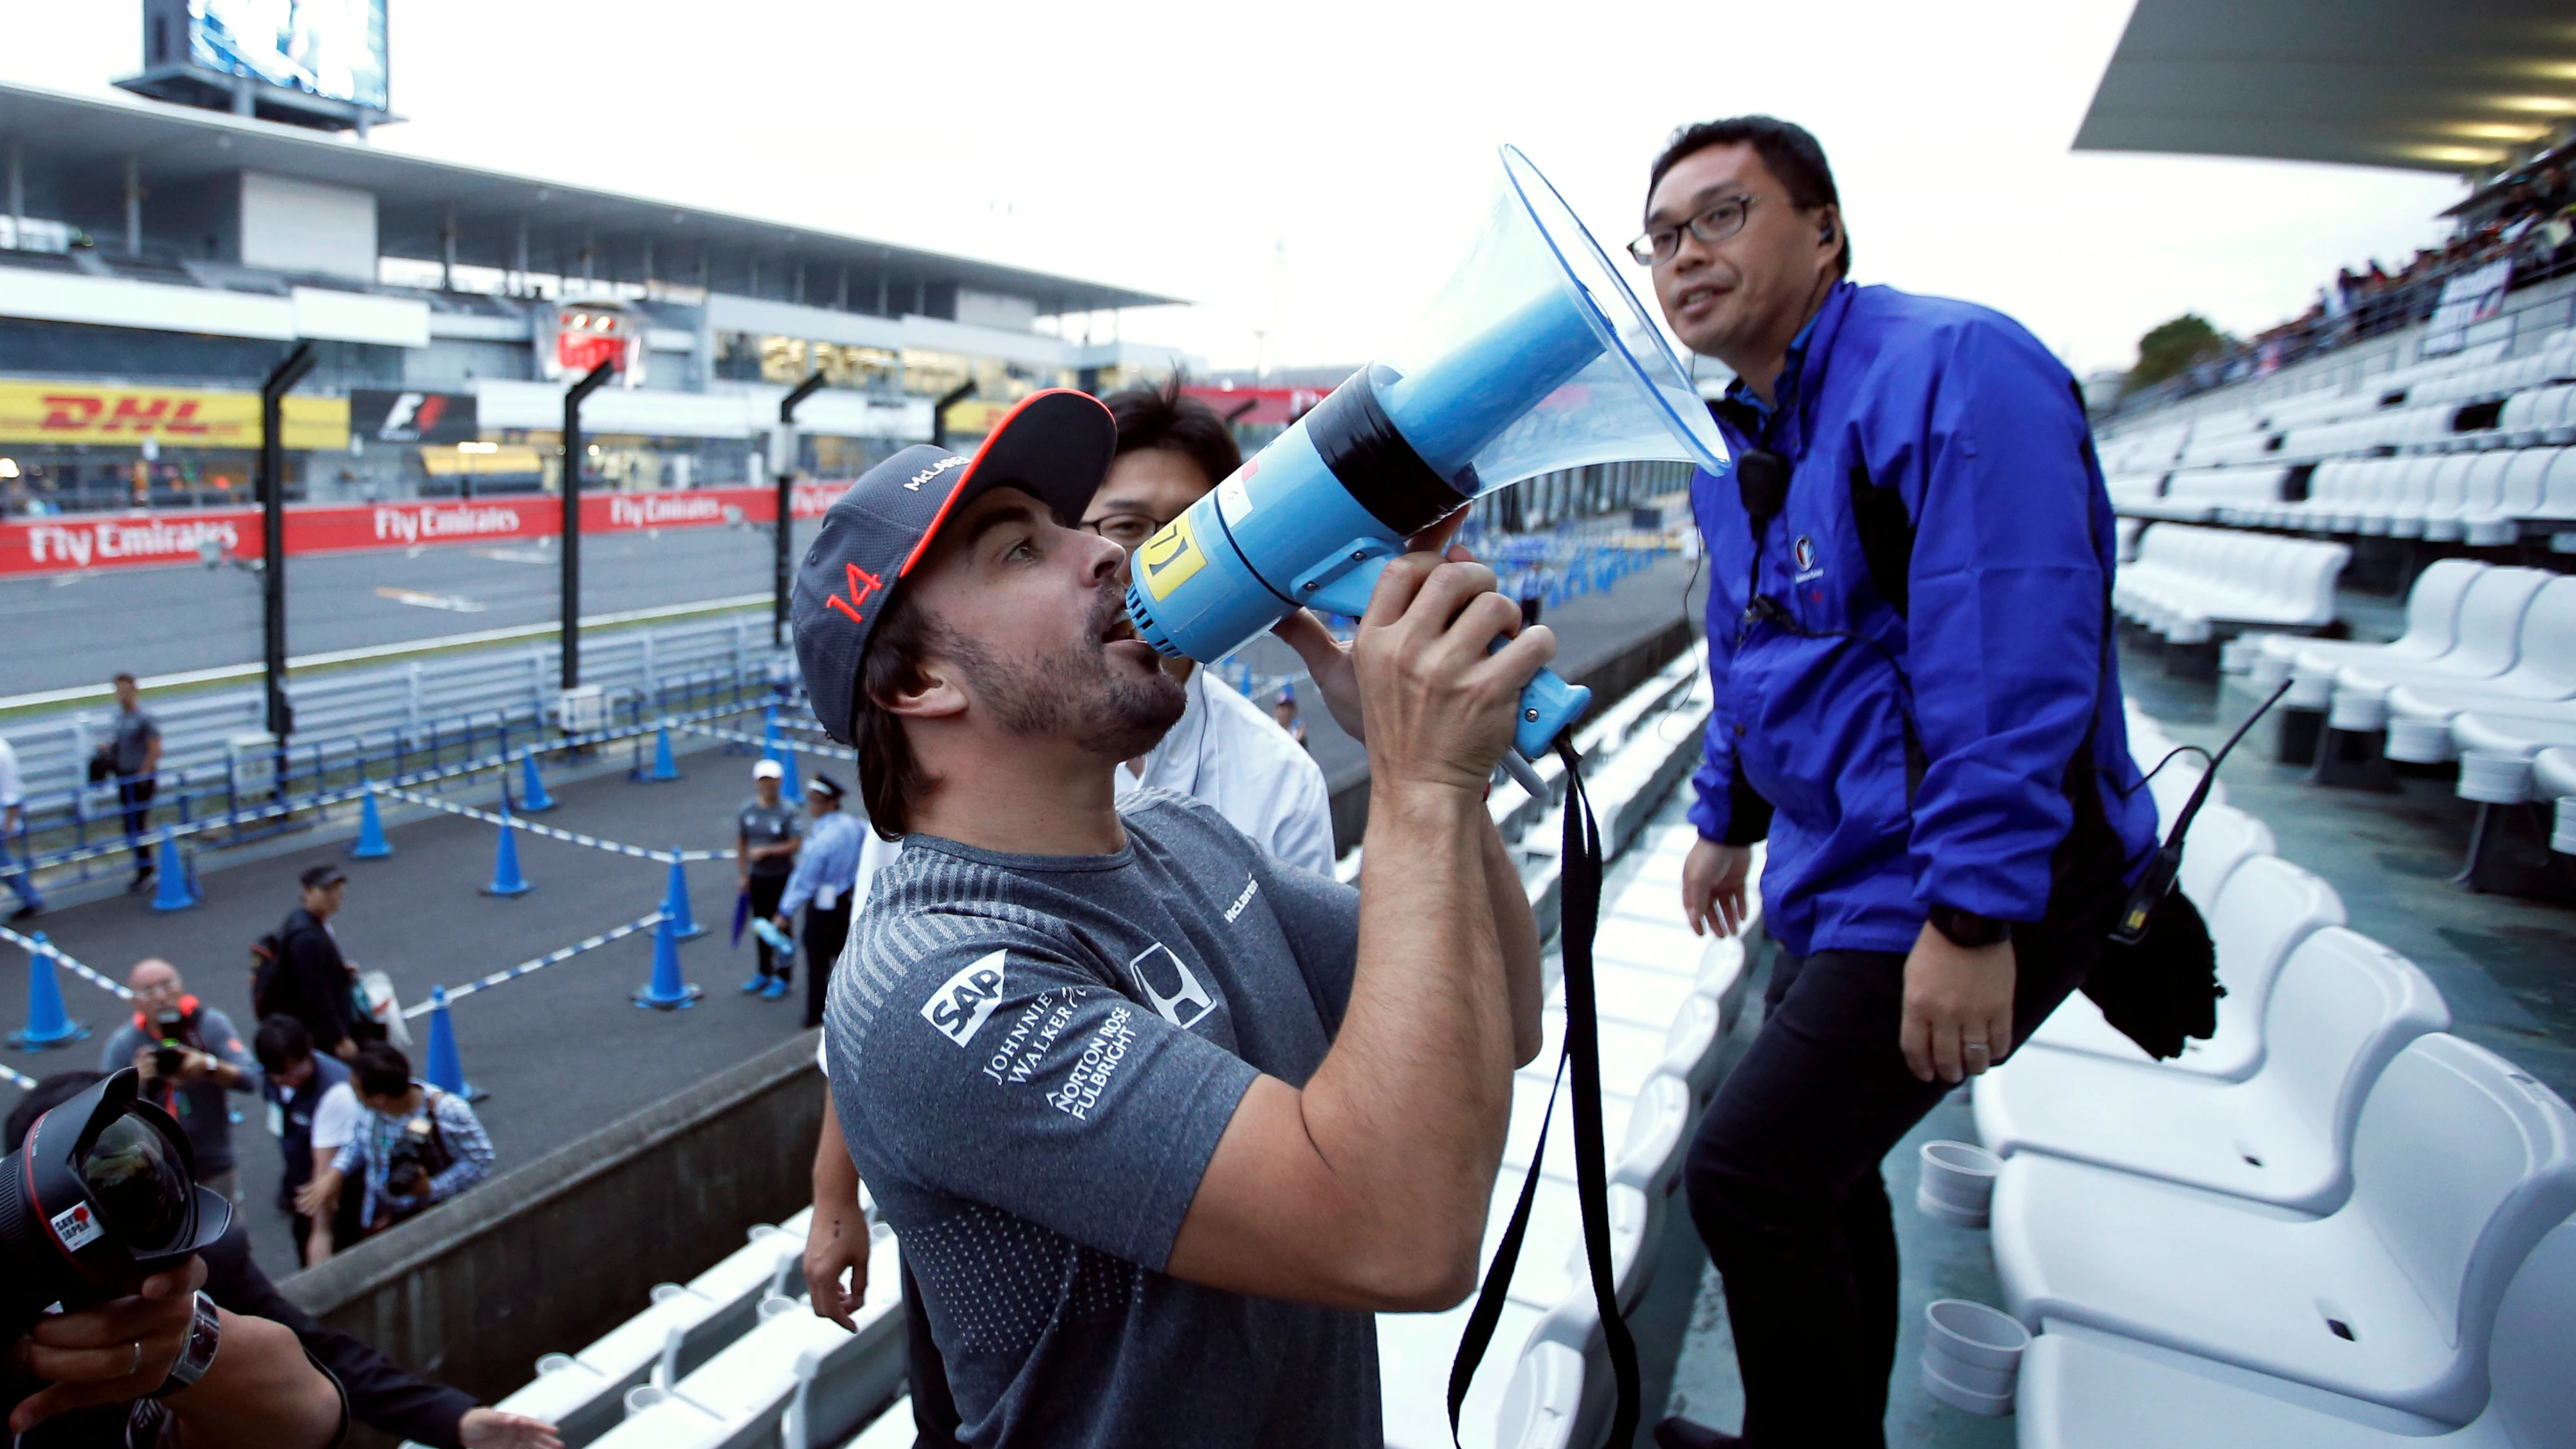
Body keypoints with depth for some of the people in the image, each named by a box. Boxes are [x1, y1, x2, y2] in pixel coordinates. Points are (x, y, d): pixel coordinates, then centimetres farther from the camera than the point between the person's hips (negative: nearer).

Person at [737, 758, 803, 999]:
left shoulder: (787, 812, -12)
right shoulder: (746, 810, 2)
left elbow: (795, 844, -16)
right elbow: (741, 843, 9)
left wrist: (766, 851, -20)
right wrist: (744, 875, 6)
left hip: (781, 877, -5)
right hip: (757, 877, 5)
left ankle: (782, 978, 10)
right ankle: (764, 973, 31)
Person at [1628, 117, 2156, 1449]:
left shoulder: (1951, 370, -18)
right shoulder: (1733, 447, 11)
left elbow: (2010, 666, -26)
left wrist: (1974, 918, -27)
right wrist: (1726, 820, 26)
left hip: (1961, 891, -9)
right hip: (1836, 876, 9)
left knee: (1748, 1174, -10)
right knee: (1815, 1164, 18)